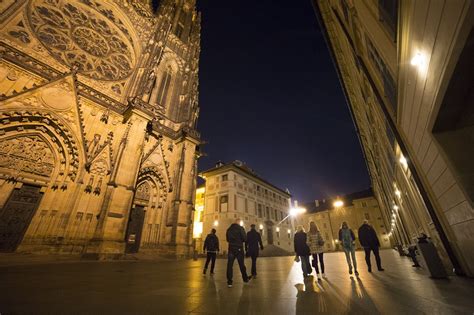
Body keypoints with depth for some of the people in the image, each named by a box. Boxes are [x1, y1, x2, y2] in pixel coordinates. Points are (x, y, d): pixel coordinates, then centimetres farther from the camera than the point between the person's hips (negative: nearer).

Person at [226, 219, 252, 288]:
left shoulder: (229, 229, 4)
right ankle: (245, 278, 28)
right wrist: (240, 240, 9)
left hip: (231, 249, 3)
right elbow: (245, 239, -11)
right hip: (239, 249, -2)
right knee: (241, 264, 12)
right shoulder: (240, 228, -10)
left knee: (230, 265, 5)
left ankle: (229, 281, 3)